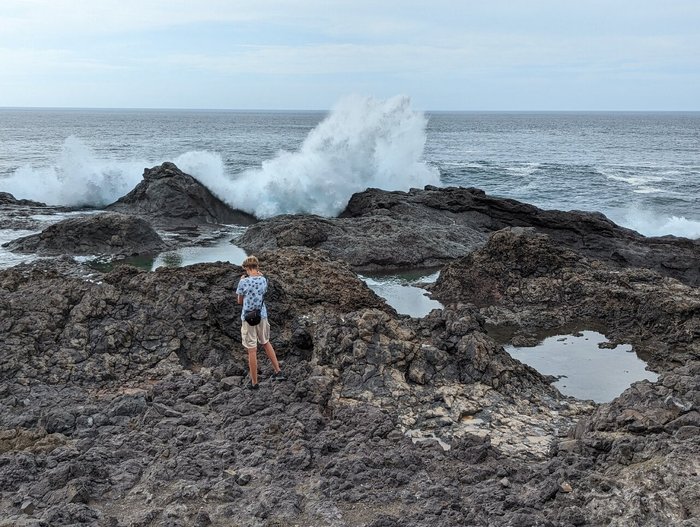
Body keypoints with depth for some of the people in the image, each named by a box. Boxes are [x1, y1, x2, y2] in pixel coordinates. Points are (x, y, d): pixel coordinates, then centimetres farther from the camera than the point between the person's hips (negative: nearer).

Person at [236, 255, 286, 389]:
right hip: (262, 316, 5)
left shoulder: (244, 282, -16)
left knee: (252, 350, 3)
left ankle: (254, 382, 12)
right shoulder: (263, 280, -4)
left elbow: (240, 301, -3)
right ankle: (278, 371, 29)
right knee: (266, 343, 26)